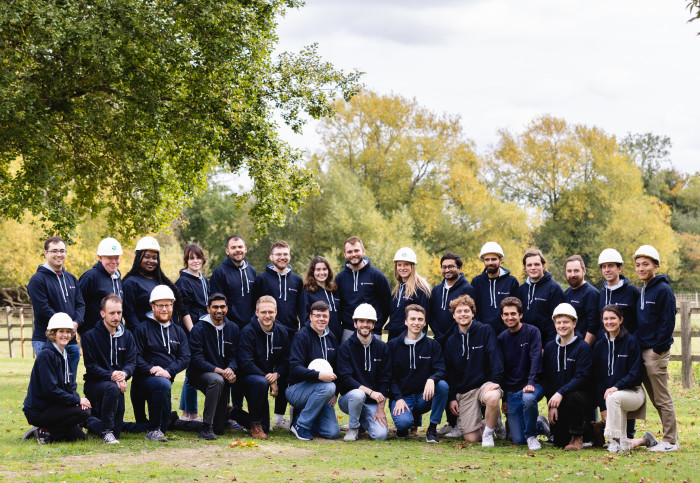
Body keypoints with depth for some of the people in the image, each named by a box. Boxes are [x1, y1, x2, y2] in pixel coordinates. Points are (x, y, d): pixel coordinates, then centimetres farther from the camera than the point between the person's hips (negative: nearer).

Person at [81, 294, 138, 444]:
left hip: (118, 386, 5)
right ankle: (106, 430, -24)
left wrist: (124, 374, -21)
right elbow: (91, 367, -11)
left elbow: (131, 362, 2)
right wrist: (112, 376, -26)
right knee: (112, 388, -40)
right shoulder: (90, 336, -7)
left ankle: (89, 422, 31)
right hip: (94, 385, -5)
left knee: (116, 431, 0)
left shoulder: (127, 336, 8)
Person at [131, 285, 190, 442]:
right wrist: (151, 369, -22)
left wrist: (168, 371, -14)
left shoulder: (178, 332, 16)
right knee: (163, 384, -36)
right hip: (144, 379, -6)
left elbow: (185, 358, 4)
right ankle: (153, 429, -25)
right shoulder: (142, 329, 2)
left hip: (166, 378, 6)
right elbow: (135, 357, -6)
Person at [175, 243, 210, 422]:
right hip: (191, 331, -8)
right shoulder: (183, 281, -8)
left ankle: (185, 413, 18)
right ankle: (191, 414, 1)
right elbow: (184, 311, -13)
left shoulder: (203, 280, 17)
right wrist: (193, 333, -18)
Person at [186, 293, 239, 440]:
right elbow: (197, 359, -15)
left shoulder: (233, 328, 8)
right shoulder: (199, 329, -8)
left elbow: (234, 355, 5)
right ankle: (206, 427, -33)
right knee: (217, 380, -41)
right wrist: (219, 371, -27)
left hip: (223, 376, 4)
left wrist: (230, 369, -18)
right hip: (199, 373, -4)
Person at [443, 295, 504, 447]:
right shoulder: (451, 341, 12)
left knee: (492, 398, -41)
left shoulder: (485, 331, 1)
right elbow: (450, 372, 15)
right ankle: (488, 422, 25)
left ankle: (488, 432, -12)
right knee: (471, 438, -10)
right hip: (464, 391, 3)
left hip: (486, 383, -3)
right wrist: (452, 398, 7)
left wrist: (495, 380, -20)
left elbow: (495, 356, -7)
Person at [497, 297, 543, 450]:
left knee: (528, 398, -41)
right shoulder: (501, 338, 10)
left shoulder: (532, 332, -2)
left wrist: (531, 383, -27)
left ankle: (531, 435, -15)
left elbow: (536, 359, -12)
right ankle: (537, 422, 28)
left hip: (532, 386, -3)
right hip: (511, 391, 3)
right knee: (518, 440, -6)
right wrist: (503, 398, 11)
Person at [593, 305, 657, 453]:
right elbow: (597, 377, 7)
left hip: (633, 393, -4)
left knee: (613, 398, -40)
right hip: (608, 394, 4)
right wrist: (602, 407, -2)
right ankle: (644, 440, 22)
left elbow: (635, 373, -10)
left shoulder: (630, 341, -5)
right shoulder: (600, 345, 8)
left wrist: (617, 386, -26)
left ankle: (614, 439, -31)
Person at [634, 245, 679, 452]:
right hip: (644, 351, 9)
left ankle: (670, 441, 1)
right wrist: (640, 349, 13)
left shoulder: (663, 290, -11)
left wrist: (658, 349, -17)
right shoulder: (643, 291, 16)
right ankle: (671, 434, 19)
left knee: (662, 399, -4)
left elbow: (667, 322, -15)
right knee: (656, 398, 12)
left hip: (656, 351, -9)